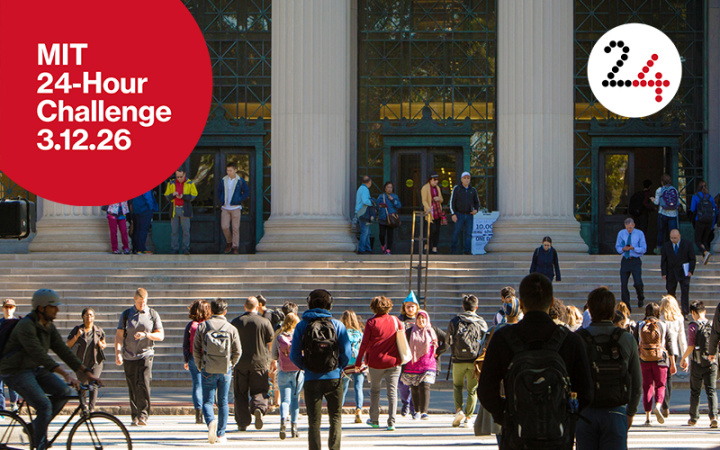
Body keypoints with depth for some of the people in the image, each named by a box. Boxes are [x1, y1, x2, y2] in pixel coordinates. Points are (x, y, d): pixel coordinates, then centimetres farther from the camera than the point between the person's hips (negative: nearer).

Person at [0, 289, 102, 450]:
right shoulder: (26, 326, -23)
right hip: (16, 372, -9)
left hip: (33, 369, 9)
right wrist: (66, 374, -39)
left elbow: (63, 350, 7)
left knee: (64, 391, -8)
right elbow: (39, 354, -32)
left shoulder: (49, 326, 5)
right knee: (44, 405, -21)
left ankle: (38, 425, 5)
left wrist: (87, 372, 0)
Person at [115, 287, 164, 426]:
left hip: (146, 354, -1)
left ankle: (143, 415, -13)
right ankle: (134, 416, 11)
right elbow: (119, 335, 5)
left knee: (143, 384, -16)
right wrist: (118, 354, -7)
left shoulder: (153, 314, 6)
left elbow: (160, 336, 5)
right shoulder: (126, 314, 7)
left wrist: (146, 334, -13)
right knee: (132, 388, 2)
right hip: (129, 357, 2)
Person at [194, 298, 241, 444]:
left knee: (207, 401, 4)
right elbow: (237, 351, 0)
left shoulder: (202, 326, -2)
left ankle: (211, 421, -25)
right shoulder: (231, 329, -1)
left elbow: (196, 349, 0)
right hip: (225, 371, 1)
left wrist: (200, 366, 12)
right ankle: (221, 434, 11)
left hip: (208, 370, -1)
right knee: (223, 402, 11)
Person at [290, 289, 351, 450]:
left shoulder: (302, 326, -3)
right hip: (333, 378, 0)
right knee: (335, 418, 13)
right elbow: (347, 354, -6)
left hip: (311, 379, 0)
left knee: (314, 421, 8)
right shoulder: (337, 325, -4)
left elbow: (294, 355, -5)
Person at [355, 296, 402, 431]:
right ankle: (391, 422, -9)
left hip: (376, 362, -1)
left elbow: (365, 343, -7)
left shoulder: (371, 322, -7)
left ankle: (374, 420, 23)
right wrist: (401, 357, 20)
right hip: (393, 361, 1)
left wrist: (358, 361, 0)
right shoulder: (395, 321, 1)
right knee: (392, 391, 1)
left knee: (374, 390, 16)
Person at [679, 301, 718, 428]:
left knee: (695, 391, 11)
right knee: (711, 391, 2)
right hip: (712, 362, 2)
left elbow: (691, 346, -12)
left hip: (697, 362, -2)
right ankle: (713, 416, -17)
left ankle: (694, 418, 19)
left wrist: (683, 359, 1)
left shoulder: (693, 326, -8)